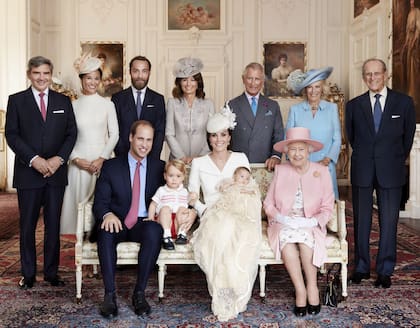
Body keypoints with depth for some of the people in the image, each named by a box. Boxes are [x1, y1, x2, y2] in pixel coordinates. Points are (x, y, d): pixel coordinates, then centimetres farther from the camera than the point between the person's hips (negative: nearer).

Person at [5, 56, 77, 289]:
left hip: (56, 172, 2)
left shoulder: (64, 101, 10)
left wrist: (59, 158, -9)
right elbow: (12, 135, -3)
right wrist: (34, 159, -14)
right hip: (28, 173, -1)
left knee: (53, 224, 7)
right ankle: (28, 273, 17)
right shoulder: (16, 100, 4)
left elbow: (71, 133, 6)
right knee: (27, 225, 5)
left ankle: (52, 272, 18)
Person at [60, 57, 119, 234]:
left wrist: (102, 158, -9)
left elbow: (114, 134, 1)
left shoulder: (107, 104, 3)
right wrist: (77, 159, -9)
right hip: (79, 160, 1)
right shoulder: (73, 105, 5)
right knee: (79, 200, 3)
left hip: (102, 159, -1)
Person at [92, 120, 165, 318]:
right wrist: (107, 214, -22)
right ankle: (110, 294, -27)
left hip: (144, 224, 0)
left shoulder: (159, 167, 11)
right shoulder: (111, 166, 7)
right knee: (106, 231, -35)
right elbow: (100, 202, 2)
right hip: (118, 223, 0)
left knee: (155, 231, -34)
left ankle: (139, 293, -24)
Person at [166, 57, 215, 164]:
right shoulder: (172, 103, 4)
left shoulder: (208, 104, 5)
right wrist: (182, 157, -8)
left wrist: (199, 157, -7)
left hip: (202, 159, 0)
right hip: (178, 159, 0)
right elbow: (169, 134, 1)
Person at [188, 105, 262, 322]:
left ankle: (235, 300, -21)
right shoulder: (199, 163, 13)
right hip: (212, 216, 0)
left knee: (241, 238, -36)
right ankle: (223, 302, -24)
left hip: (239, 215, 0)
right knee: (219, 238, -37)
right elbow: (192, 195, 13)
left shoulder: (240, 159, 14)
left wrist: (241, 207, -6)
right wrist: (204, 210, -5)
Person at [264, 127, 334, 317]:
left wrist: (313, 221, -14)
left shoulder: (321, 171, 5)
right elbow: (268, 203, 7)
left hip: (310, 226, -1)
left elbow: (327, 207, 3)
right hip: (283, 225, 1)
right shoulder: (280, 171, 8)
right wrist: (280, 217, -10)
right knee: (286, 237, -33)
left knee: (304, 236, -34)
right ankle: (300, 290, -25)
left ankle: (312, 286, -19)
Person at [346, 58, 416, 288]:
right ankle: (361, 267, 19)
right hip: (362, 172, 1)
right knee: (361, 222, 7)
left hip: (391, 172, -1)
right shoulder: (354, 105, 5)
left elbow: (408, 136, 11)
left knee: (388, 222, 1)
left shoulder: (404, 103, 2)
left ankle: (385, 271, 13)